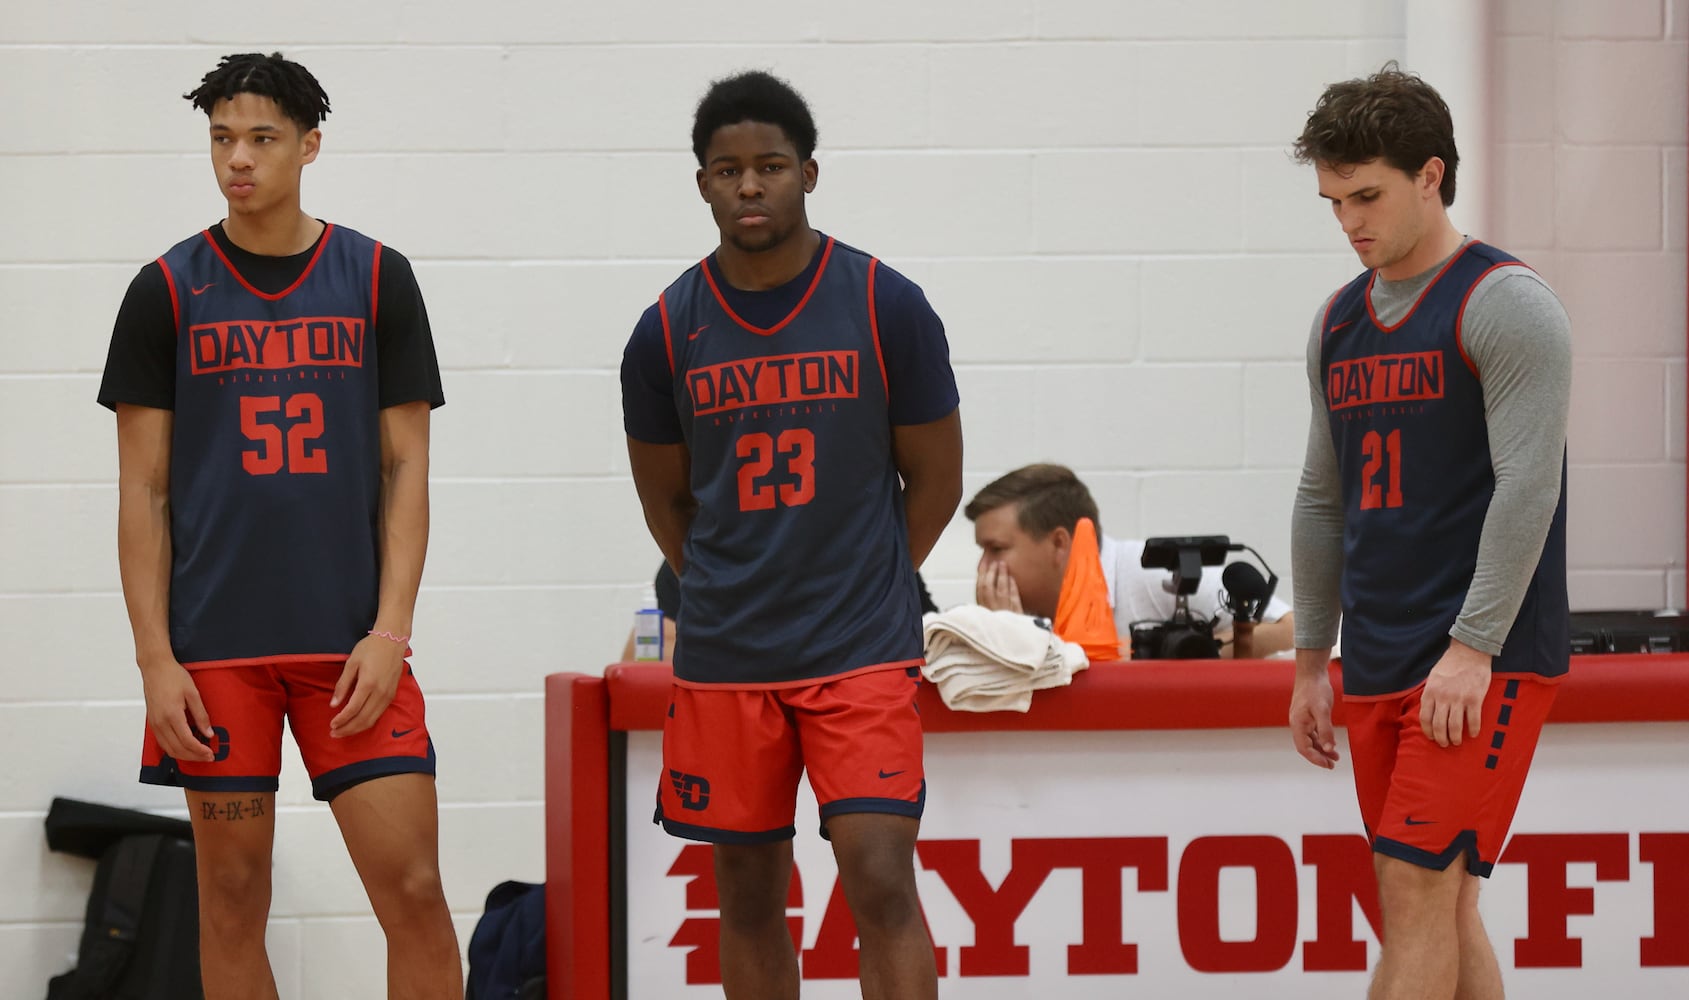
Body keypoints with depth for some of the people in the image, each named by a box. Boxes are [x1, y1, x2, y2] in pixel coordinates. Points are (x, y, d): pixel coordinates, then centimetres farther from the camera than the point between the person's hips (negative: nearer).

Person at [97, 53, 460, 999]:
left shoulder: (378, 280, 4)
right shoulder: (168, 291, 3)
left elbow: (406, 469, 4)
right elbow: (143, 490, 3)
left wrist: (390, 629, -7)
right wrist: (155, 658, -5)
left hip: (352, 644, 0)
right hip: (215, 648, 0)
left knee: (413, 887, -6)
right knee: (233, 895, 4)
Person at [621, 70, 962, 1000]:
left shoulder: (886, 307, -5)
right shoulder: (666, 331, 0)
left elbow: (934, 480, 6)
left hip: (862, 653, -3)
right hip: (724, 663, 3)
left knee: (880, 878, -13)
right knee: (748, 889, 8)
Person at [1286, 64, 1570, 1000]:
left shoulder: (1505, 305, -8)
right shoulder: (1338, 322, 15)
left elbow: (1527, 483, -15)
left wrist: (1472, 649, -19)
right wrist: (1311, 663, 18)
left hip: (1484, 665, -7)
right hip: (1377, 667, 7)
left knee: (1419, 888, -13)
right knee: (1440, 905, 7)